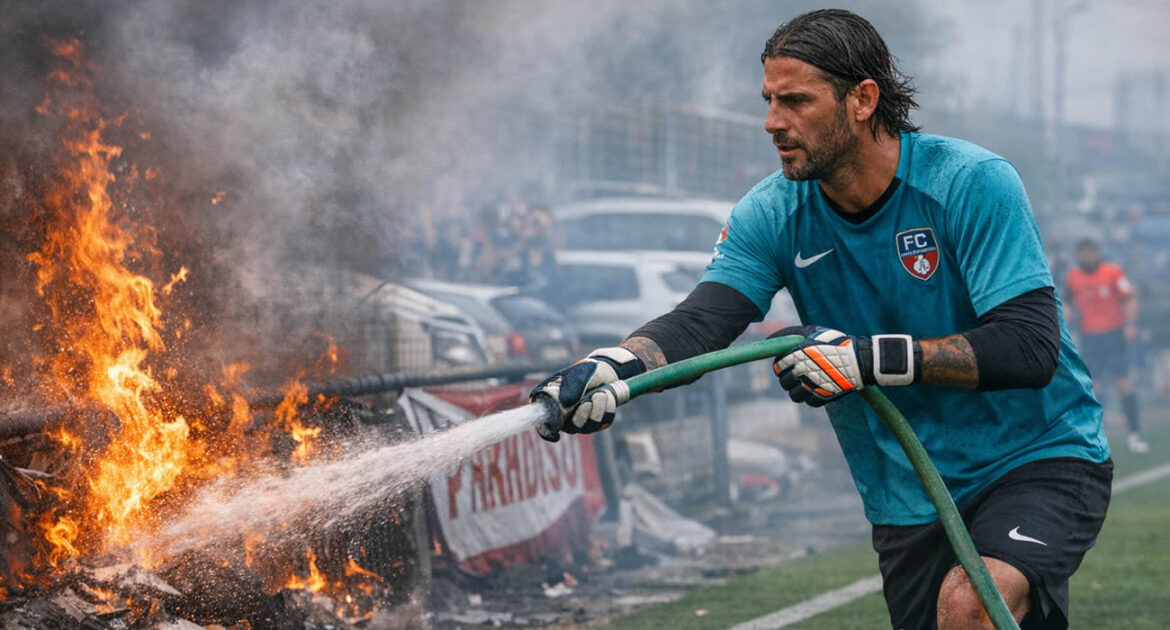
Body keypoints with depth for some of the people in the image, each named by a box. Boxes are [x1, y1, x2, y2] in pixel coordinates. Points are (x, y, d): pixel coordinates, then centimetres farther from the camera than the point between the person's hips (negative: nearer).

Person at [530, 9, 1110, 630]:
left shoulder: (973, 183, -17)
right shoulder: (771, 215, -3)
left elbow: (1030, 347, -25)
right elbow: (702, 319, -18)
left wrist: (872, 358, -33)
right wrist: (614, 366, -40)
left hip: (1040, 458, -5)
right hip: (908, 500, 5)